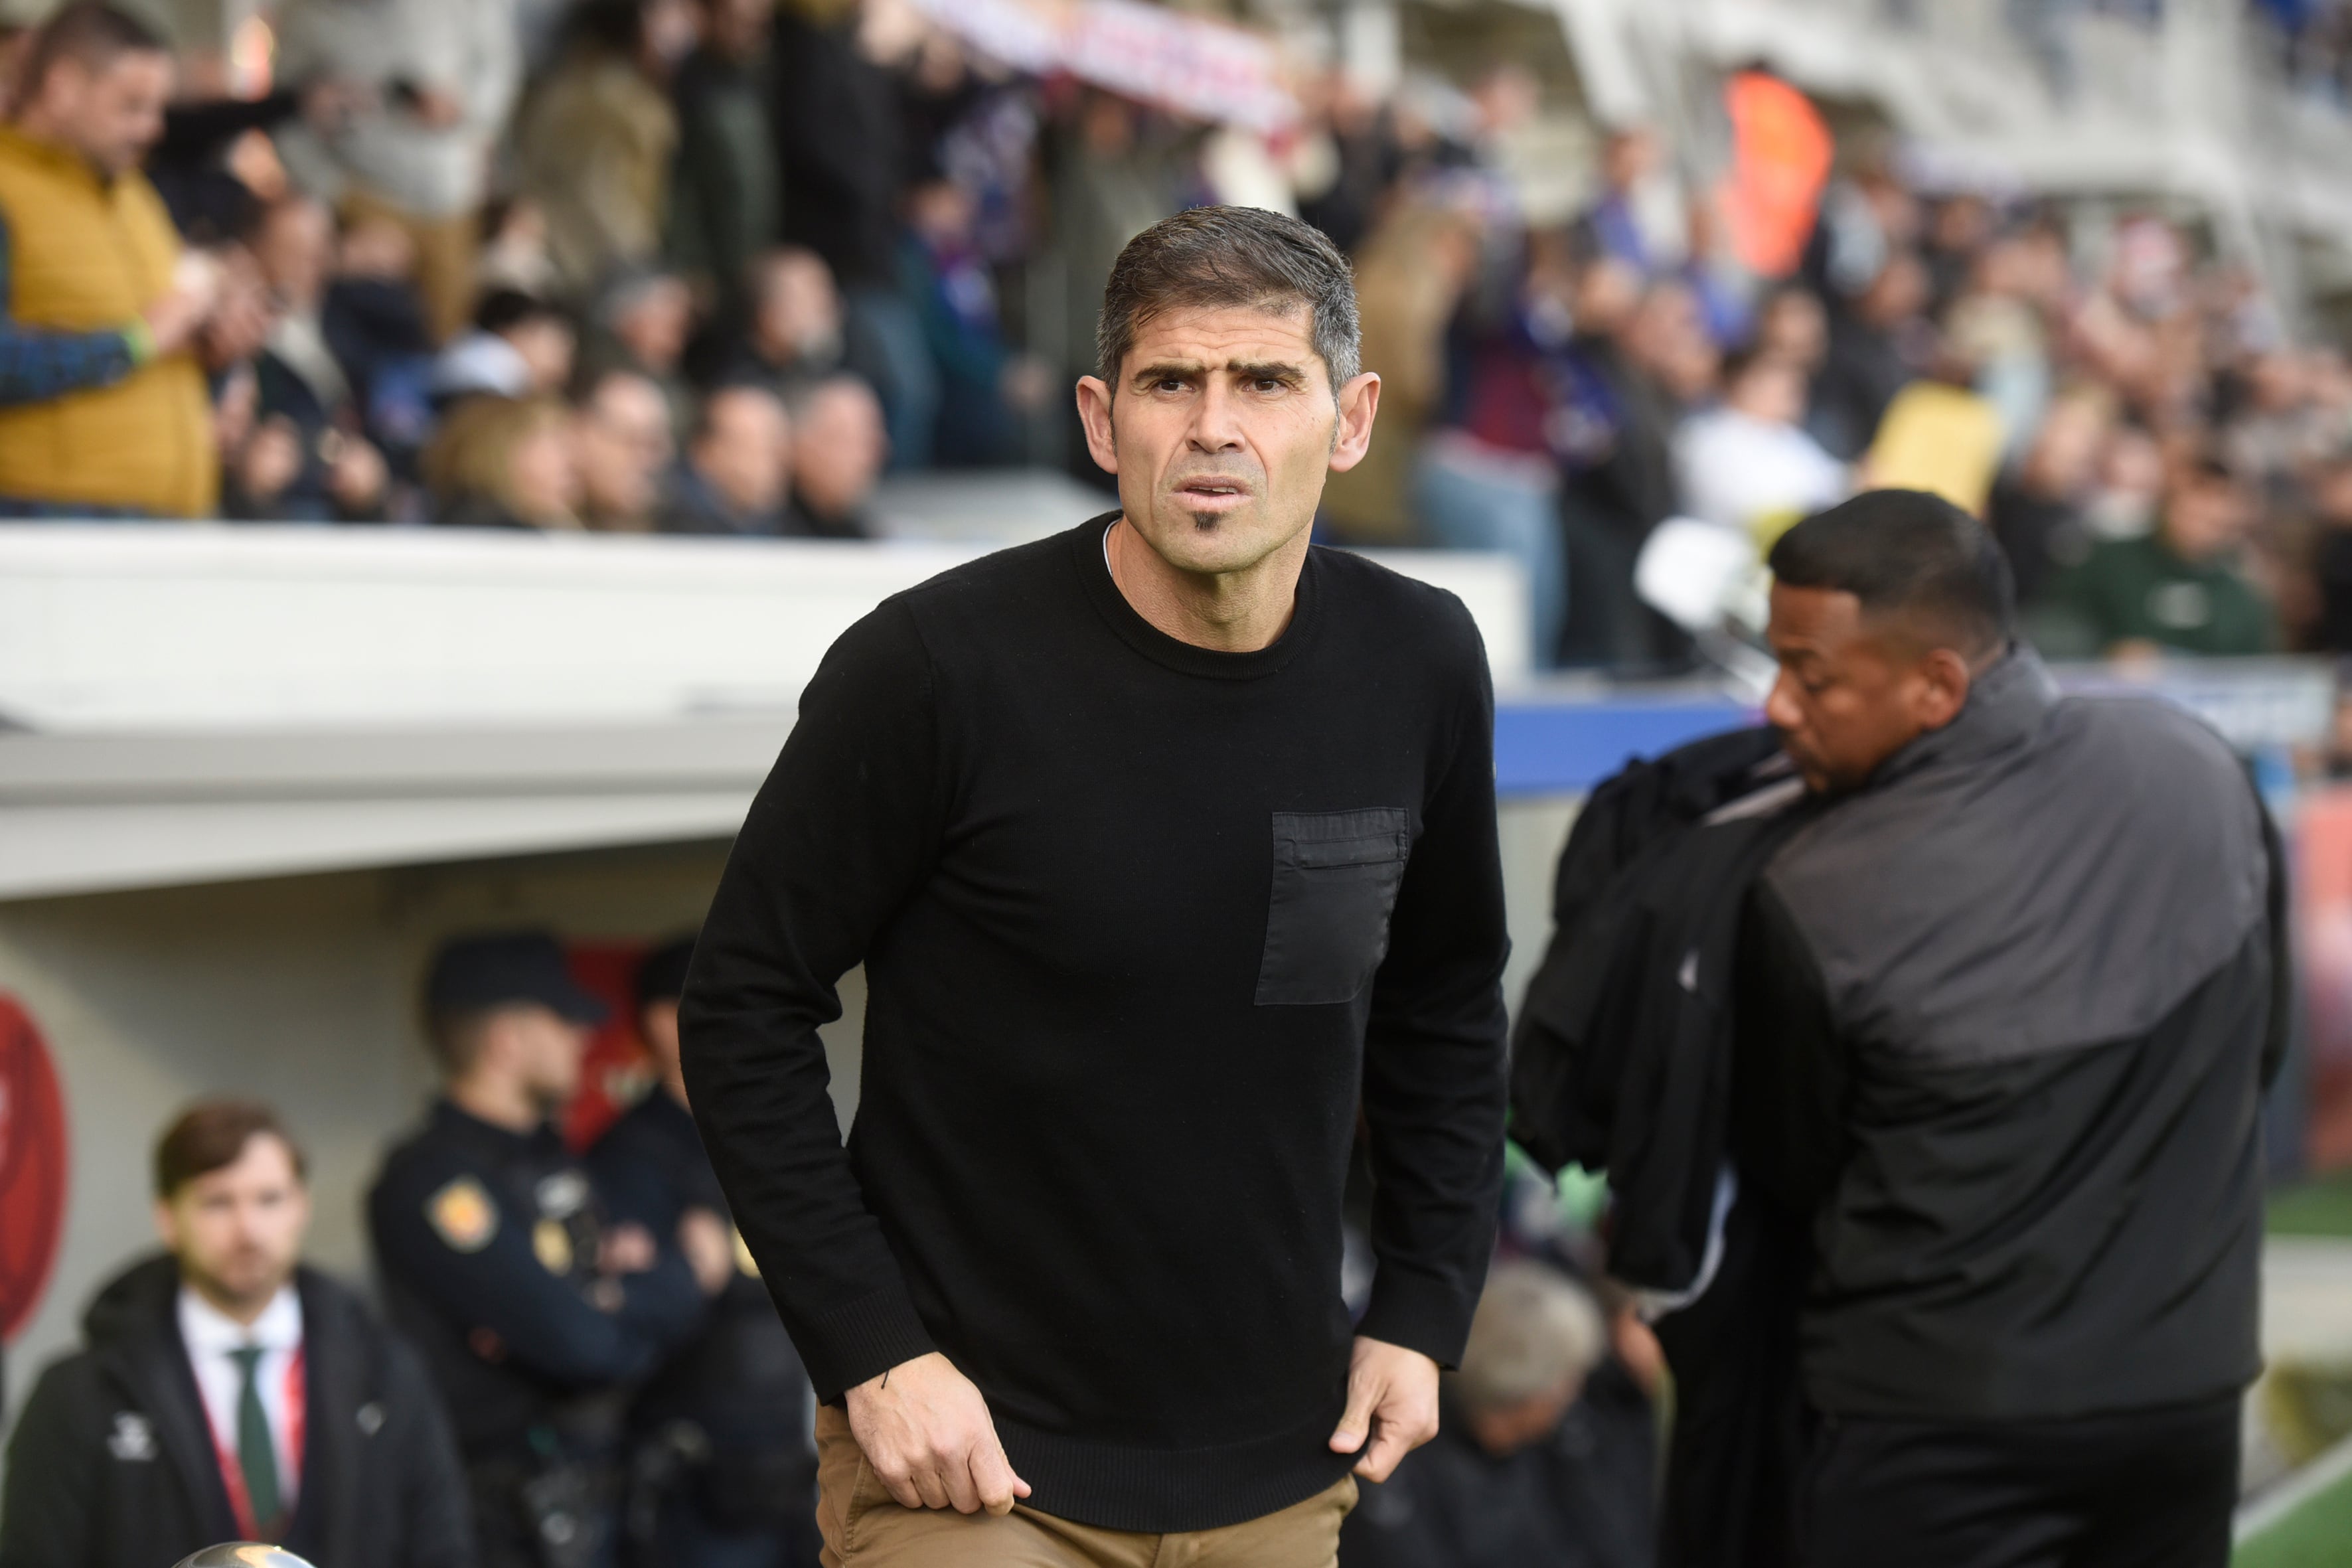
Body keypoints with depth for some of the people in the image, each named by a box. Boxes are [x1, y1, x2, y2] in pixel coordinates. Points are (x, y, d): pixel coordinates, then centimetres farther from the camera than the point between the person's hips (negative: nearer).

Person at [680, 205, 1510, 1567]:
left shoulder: (1420, 667, -1)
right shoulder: (938, 668, -14)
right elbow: (745, 1009, -8)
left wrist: (1426, 1308, 6)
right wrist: (871, 1351, -13)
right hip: (971, 1457, -4)